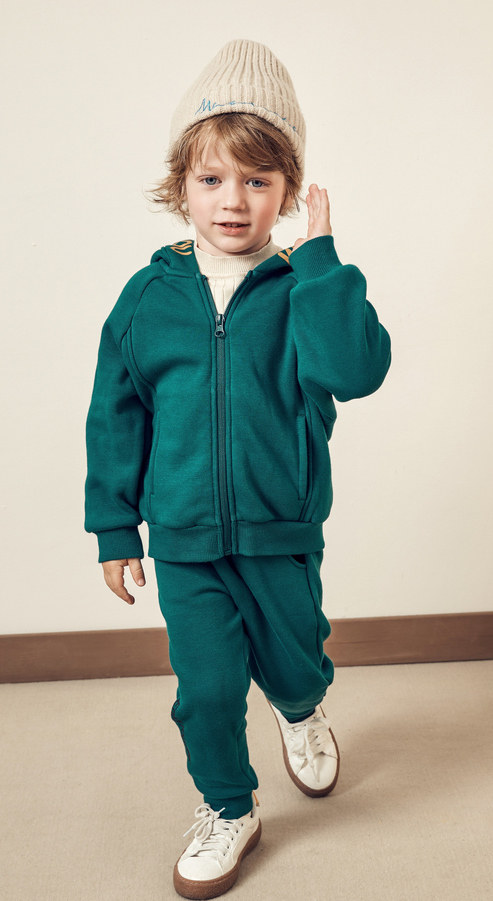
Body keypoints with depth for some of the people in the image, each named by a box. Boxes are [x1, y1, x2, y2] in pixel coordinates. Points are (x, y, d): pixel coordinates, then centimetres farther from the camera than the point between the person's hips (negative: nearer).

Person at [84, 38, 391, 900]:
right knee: (206, 687, 8)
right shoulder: (147, 296, -4)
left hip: (283, 533, 0)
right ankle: (228, 810, 36)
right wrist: (114, 525, 4)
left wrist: (318, 255, -25)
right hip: (183, 539, 1)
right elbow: (115, 416, 3)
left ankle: (301, 712, 57)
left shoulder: (303, 290, -7)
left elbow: (355, 370, -27)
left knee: (293, 657, 19)